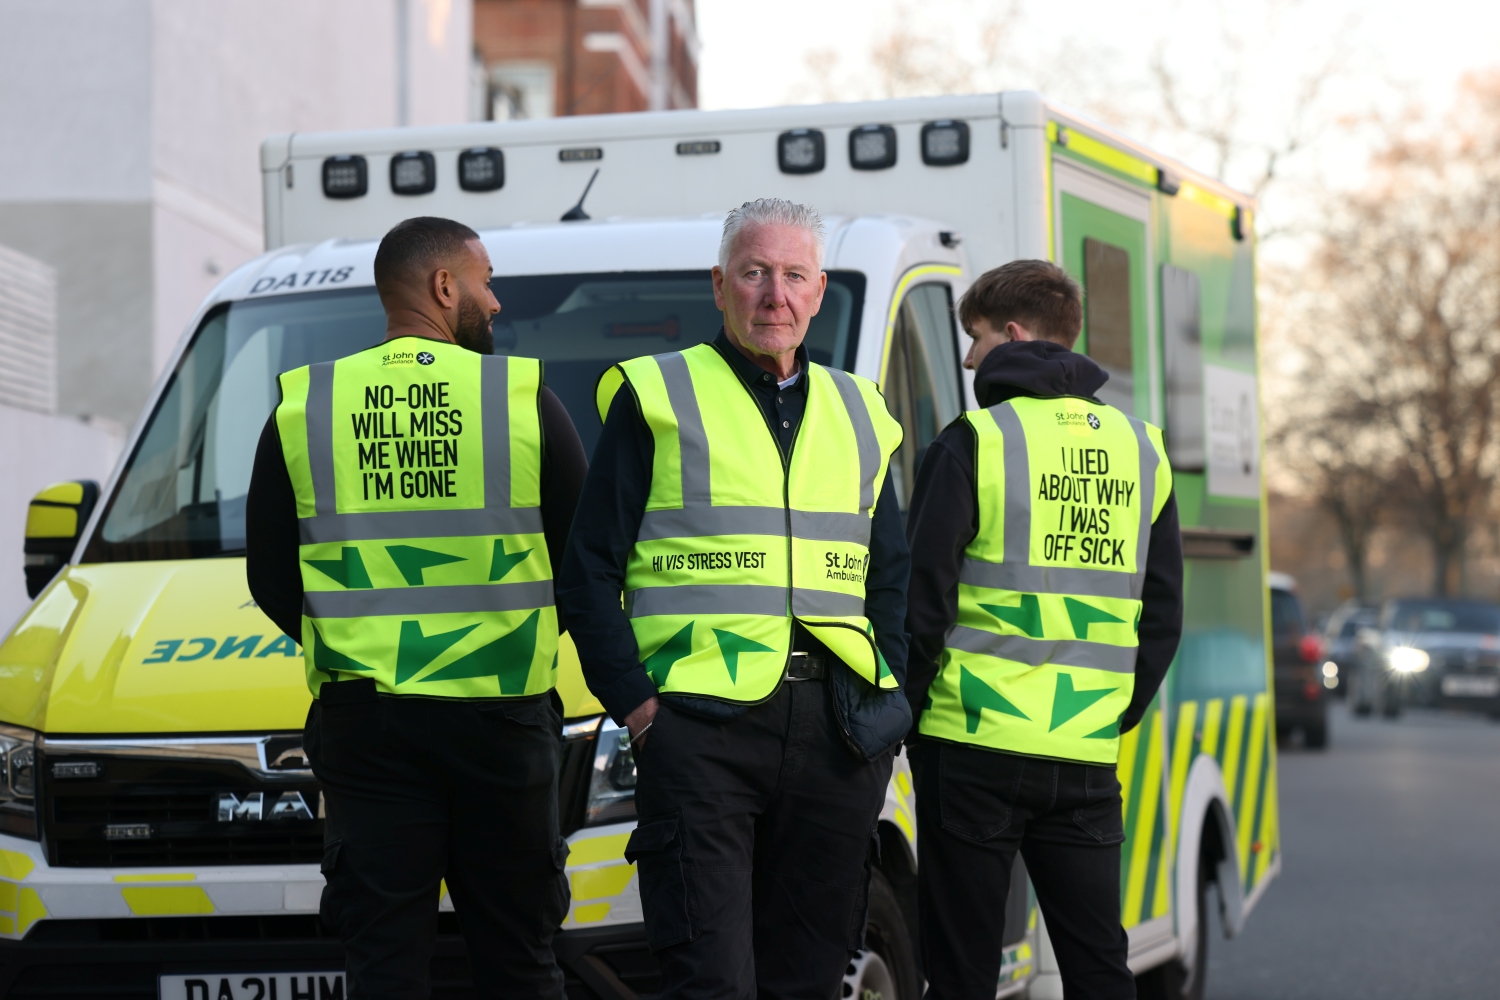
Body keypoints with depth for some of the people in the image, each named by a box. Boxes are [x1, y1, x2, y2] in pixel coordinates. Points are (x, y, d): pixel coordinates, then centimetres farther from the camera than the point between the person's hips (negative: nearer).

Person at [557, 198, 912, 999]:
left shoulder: (857, 412, 18)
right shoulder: (656, 397, 4)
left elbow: (892, 576, 23)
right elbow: (588, 573, 2)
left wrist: (887, 692, 8)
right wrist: (633, 700, -8)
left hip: (835, 725, 5)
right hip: (701, 722, -5)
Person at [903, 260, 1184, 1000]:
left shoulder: (975, 441, -6)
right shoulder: (1139, 449, 11)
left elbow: (921, 597, -7)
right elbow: (1163, 612, 13)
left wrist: (909, 702, 6)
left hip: (976, 744, -4)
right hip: (1088, 755, 5)